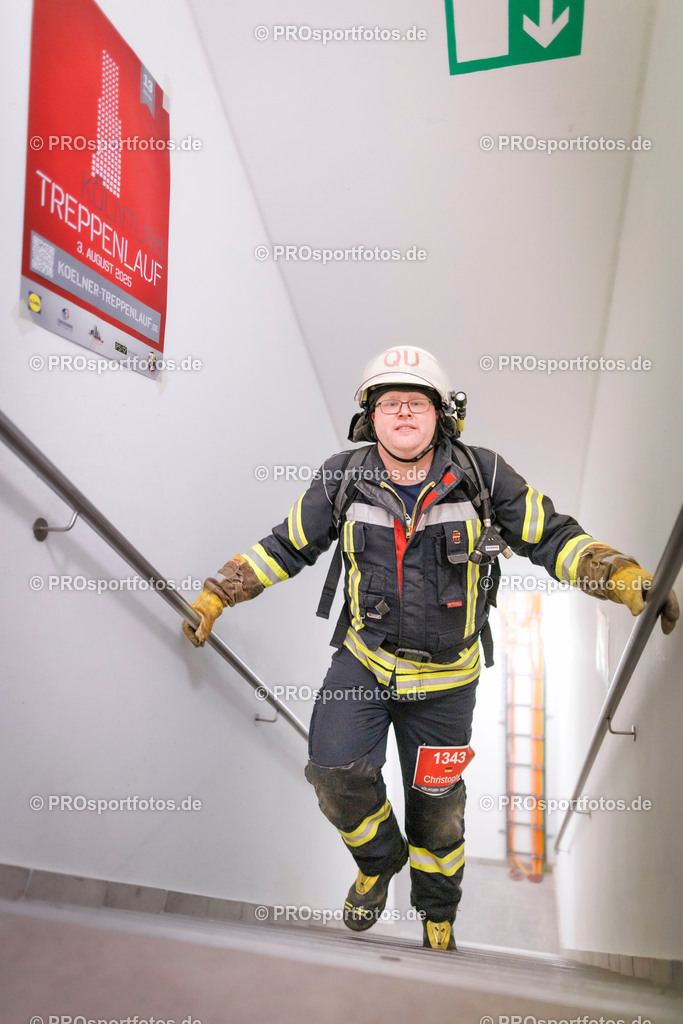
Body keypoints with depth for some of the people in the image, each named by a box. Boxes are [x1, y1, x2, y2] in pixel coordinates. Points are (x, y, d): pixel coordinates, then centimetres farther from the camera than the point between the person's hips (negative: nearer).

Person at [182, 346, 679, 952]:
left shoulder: (484, 477, -13)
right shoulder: (343, 482, -9)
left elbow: (553, 539, -5)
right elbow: (286, 547, 3)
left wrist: (626, 577, -20)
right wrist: (217, 593, 1)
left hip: (445, 678, 0)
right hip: (364, 659, 1)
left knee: (435, 802, 14)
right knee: (335, 769, -17)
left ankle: (437, 913, 47)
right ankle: (380, 858, 21)